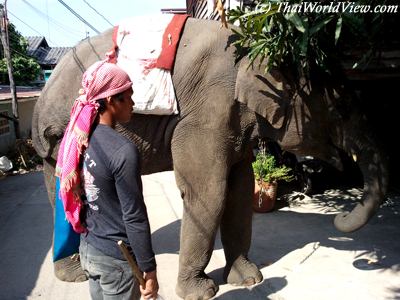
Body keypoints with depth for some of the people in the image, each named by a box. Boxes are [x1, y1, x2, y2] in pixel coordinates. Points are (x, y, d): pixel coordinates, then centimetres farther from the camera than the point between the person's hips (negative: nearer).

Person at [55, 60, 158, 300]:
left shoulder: (79, 139, -3)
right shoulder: (123, 150, -26)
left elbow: (74, 196, 7)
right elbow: (134, 217, -22)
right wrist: (149, 270, -12)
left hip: (87, 249, 7)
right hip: (117, 258, -7)